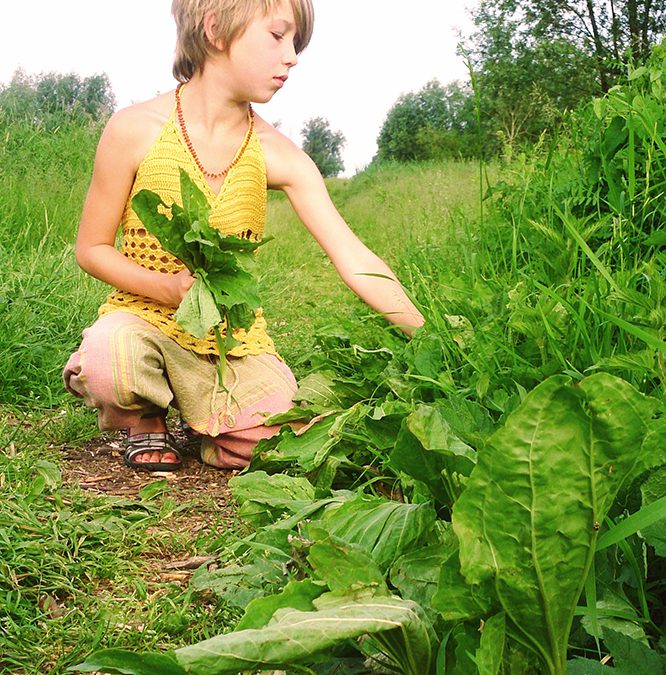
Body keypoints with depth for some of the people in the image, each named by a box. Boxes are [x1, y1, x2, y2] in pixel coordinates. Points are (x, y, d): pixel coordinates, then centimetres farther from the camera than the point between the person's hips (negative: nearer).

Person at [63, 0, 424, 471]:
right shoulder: (136, 129, -12)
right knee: (108, 355, -37)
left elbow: (356, 262, -10)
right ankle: (145, 422, 1)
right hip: (145, 315, -2)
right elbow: (91, 249, -4)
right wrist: (169, 287, -22)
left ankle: (200, 414, 17)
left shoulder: (278, 155, -7)